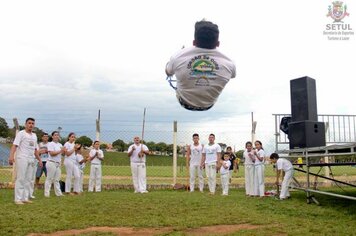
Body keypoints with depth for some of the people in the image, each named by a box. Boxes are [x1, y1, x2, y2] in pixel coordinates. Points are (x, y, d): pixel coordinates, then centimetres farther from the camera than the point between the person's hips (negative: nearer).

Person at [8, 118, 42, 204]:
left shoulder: (34, 135, 18)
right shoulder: (21, 133, -2)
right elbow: (14, 145, -14)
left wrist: (39, 159, 19)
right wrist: (11, 156, -28)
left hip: (31, 159, 7)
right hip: (22, 158, -7)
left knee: (28, 179, 7)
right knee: (20, 179, -7)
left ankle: (25, 198, 12)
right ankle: (18, 199, -3)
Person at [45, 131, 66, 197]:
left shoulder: (60, 145, 17)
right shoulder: (50, 144, -7)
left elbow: (62, 153, 15)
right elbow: (52, 153, -19)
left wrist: (64, 151, -6)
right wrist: (60, 151, -16)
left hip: (58, 163, 7)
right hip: (51, 163, -7)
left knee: (57, 179, 10)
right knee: (49, 179, -4)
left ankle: (58, 193, 13)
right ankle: (46, 193, 1)